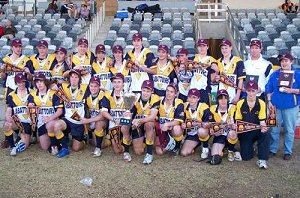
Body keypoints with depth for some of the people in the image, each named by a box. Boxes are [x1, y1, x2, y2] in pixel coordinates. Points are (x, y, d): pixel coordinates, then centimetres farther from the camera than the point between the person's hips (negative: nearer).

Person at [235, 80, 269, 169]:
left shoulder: (261, 104, -7)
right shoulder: (240, 103, -5)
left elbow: (262, 121, -11)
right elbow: (238, 121, 0)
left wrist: (263, 127, -33)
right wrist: (237, 127, -22)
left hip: (257, 131, -1)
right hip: (245, 133, 1)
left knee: (266, 134, -36)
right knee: (245, 157, -6)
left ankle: (262, 160, -24)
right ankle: (249, 148, 32)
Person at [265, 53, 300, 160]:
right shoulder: (275, 74, 8)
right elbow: (268, 89, 9)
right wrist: (269, 101, 0)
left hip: (291, 106, -1)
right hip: (275, 106, 2)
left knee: (289, 130, 3)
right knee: (274, 129, 5)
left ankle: (288, 152, 15)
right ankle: (272, 150, 18)